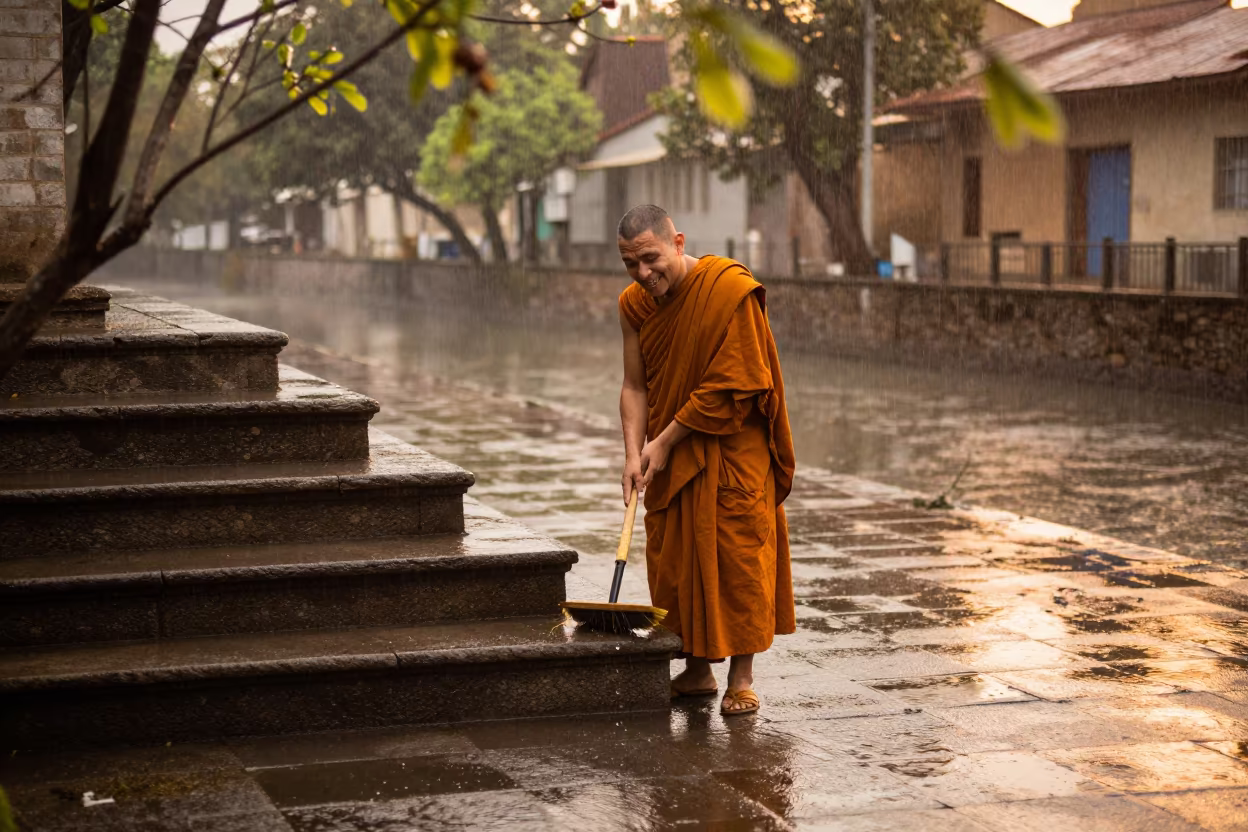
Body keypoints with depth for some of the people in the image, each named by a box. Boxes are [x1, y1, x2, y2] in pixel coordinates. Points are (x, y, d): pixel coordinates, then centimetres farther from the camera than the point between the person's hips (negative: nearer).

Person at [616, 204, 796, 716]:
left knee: (738, 554, -2)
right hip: (670, 457, 6)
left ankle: (741, 678, 8)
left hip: (733, 449, -5)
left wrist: (665, 442, -16)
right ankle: (697, 671, 19)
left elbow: (727, 387, -20)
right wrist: (634, 453, -12)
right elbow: (635, 386, 2)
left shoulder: (732, 291, -20)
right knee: (675, 560, 6)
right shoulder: (635, 304, 0)